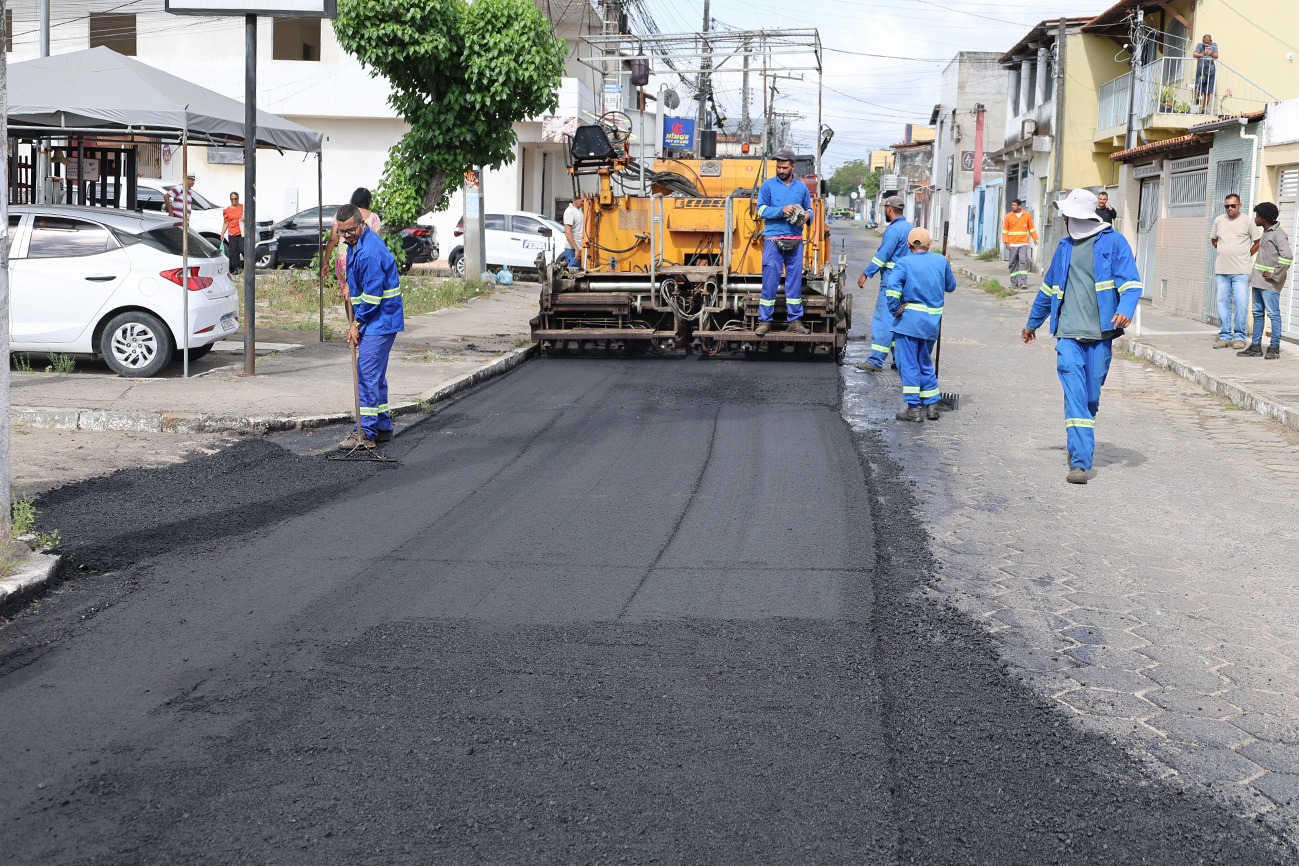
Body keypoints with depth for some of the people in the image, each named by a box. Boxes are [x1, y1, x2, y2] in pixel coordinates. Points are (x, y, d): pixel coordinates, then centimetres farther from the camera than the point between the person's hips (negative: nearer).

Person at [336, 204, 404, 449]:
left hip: (379, 321, -11)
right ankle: (383, 427, 23)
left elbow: (372, 296, -21)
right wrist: (351, 286, 14)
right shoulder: (356, 243, 10)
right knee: (376, 375, 15)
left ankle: (367, 433, -9)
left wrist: (357, 323, -14)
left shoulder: (369, 253, -23)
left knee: (367, 374, -10)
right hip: (379, 321, 11)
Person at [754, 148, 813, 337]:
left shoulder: (802, 187, 12)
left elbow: (809, 209, 17)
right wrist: (781, 211, -17)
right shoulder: (768, 185, 3)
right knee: (770, 281, -4)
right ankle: (765, 321, 1)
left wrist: (807, 216, -7)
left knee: (795, 280, 4)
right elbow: (761, 209, -3)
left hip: (795, 241, 3)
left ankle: (794, 321, 10)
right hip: (773, 240, -3)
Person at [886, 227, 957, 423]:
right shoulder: (940, 261, 7)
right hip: (932, 321, 5)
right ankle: (931, 405, 19)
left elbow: (892, 285, -22)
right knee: (925, 363, 18)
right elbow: (951, 286, 20)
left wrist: (895, 309, -13)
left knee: (909, 363, 0)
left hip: (909, 319, -5)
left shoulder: (905, 263, -6)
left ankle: (914, 408, -3)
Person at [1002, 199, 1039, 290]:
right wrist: (1006, 241, -5)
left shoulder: (1027, 215, 5)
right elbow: (1005, 230, 5)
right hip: (1012, 244, 1)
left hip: (1023, 243, -1)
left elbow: (1031, 227, 12)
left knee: (1023, 262, -12)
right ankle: (1014, 282, 12)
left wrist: (1035, 239, 8)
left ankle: (1023, 282, -15)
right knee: (1013, 263, 4)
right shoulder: (1008, 216, 4)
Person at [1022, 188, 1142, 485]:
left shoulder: (1113, 242, 1)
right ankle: (1080, 462, -16)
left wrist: (1125, 310, -27)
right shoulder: (1066, 247, 16)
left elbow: (1131, 283, -6)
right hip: (1069, 334, 2)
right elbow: (1048, 289, 29)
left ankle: (1078, 447, 29)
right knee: (1075, 396, -11)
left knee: (1091, 397, 7)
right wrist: (1032, 323, 38)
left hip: (1100, 334, -2)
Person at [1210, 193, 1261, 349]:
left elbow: (1258, 242, 6)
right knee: (1223, 303, 4)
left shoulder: (1248, 222, -1)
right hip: (1221, 270, 4)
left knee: (1240, 303, -7)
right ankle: (1225, 336, 10)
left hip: (1241, 271, -4)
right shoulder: (1219, 220, 9)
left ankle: (1239, 337, -1)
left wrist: (1246, 255, 5)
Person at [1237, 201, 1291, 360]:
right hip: (1258, 281, 10)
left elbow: (1286, 257, -23)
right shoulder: (1266, 233, 18)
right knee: (1257, 313, 11)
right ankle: (1256, 346, 16)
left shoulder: (1278, 234, -13)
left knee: (1273, 314, -5)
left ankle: (1274, 348, -2)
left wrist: (1275, 276, -18)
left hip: (1270, 282, -10)